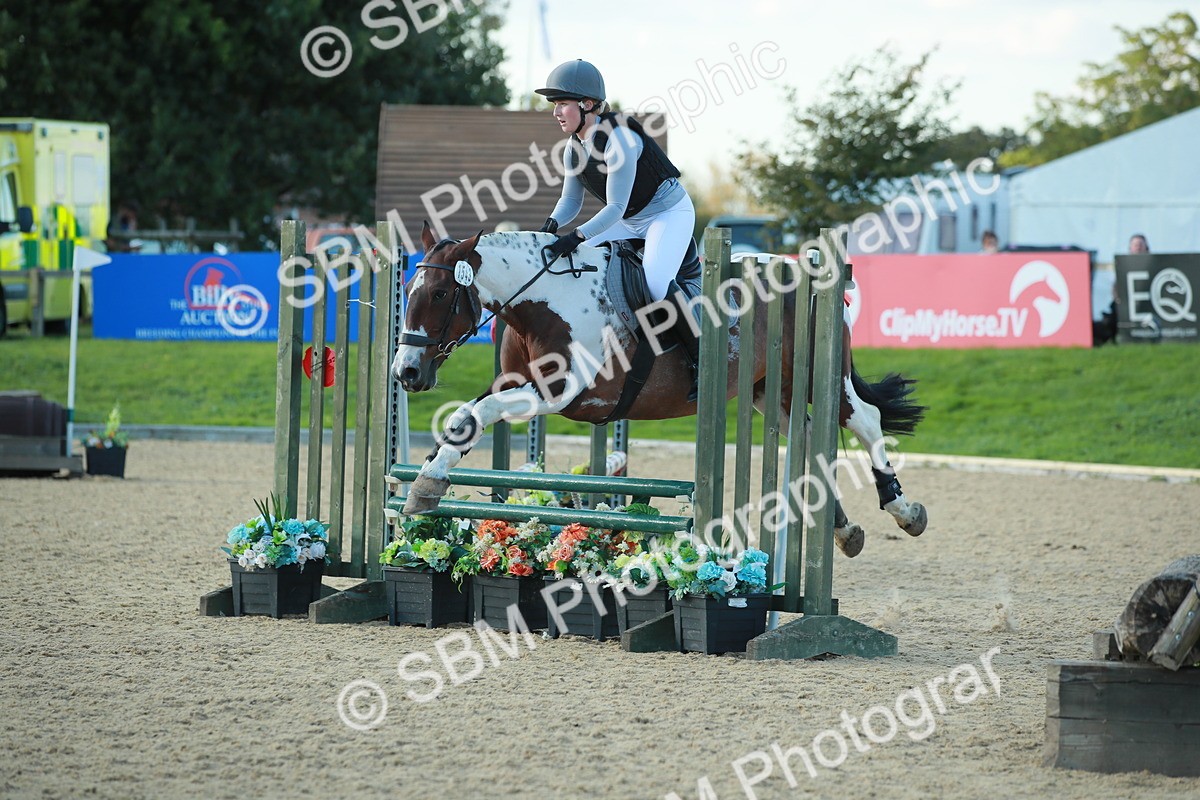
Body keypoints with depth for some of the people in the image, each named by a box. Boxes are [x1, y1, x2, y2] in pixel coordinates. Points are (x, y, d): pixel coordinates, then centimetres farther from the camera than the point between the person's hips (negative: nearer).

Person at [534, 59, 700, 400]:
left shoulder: (619, 139, -28)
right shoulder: (574, 150, -3)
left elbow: (615, 207, -30)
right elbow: (570, 201, 5)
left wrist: (577, 237, -39)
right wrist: (552, 225, -16)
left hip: (670, 212, -9)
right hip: (630, 223, 9)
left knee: (655, 280, -30)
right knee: (571, 262, 0)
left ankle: (699, 359, -19)